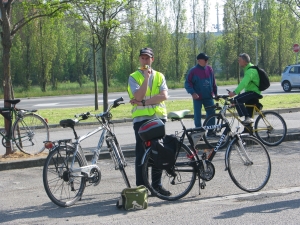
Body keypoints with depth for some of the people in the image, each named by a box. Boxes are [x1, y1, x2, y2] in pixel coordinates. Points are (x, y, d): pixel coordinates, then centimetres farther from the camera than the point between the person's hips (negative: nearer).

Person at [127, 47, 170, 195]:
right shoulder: (133, 77, 3)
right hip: (141, 118, -3)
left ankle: (157, 185, 16)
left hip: (158, 118, 3)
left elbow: (164, 96, -5)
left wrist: (144, 102, -14)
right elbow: (139, 96, -13)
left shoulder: (159, 76, 11)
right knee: (141, 154, -1)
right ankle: (140, 187, 5)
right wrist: (146, 77, -14)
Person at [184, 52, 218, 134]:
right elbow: (187, 83, -7)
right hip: (197, 97, -4)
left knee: (211, 113, 5)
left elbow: (213, 82, 13)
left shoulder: (209, 69, 5)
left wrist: (215, 93, 15)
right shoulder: (193, 71, -8)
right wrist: (192, 93, -19)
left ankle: (211, 131, 15)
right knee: (197, 115, 1)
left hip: (208, 97, 4)